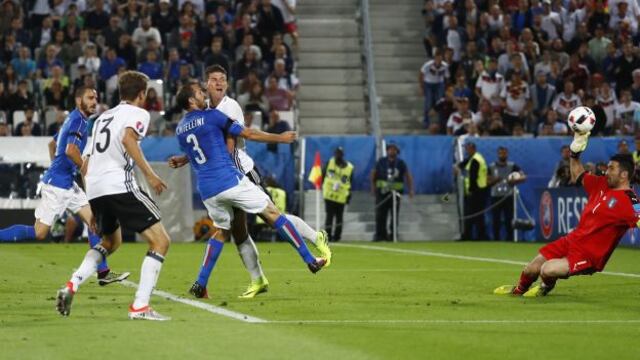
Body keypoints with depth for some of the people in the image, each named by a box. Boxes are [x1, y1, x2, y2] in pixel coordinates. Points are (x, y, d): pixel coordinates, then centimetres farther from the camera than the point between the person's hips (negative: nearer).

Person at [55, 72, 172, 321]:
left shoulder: (103, 117, 27)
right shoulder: (138, 113, 5)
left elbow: (85, 166, 30)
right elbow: (128, 139, -18)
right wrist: (149, 174, -19)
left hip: (94, 188, 8)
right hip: (120, 185, -8)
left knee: (111, 242, 30)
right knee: (160, 240, -2)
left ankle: (71, 286, 11)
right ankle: (140, 306, -14)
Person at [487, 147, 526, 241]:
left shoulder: (512, 166, 3)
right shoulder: (492, 167, 6)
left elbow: (524, 177, -6)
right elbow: (487, 182, 6)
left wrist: (515, 180, -25)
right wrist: (495, 180, -15)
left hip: (508, 197, -1)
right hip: (496, 197, 1)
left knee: (509, 221, -3)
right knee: (496, 221, 2)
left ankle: (510, 240, 3)